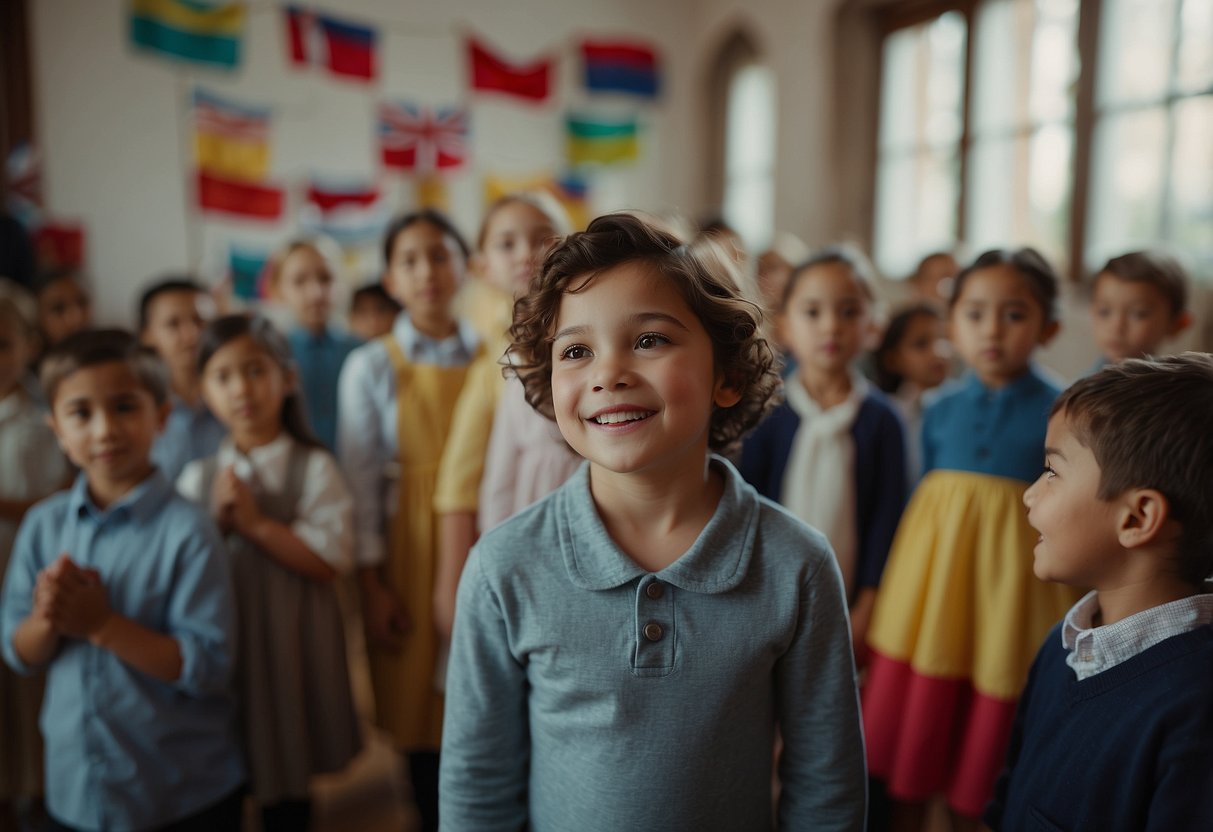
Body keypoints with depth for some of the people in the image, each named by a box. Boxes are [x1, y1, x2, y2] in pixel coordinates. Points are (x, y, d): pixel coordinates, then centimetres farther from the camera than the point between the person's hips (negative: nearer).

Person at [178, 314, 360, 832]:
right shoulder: (198, 477, 2)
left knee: (288, 790, 12)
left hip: (289, 644, -2)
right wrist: (215, 524, -13)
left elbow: (330, 561, -13)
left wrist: (255, 522, -18)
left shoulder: (313, 468, -7)